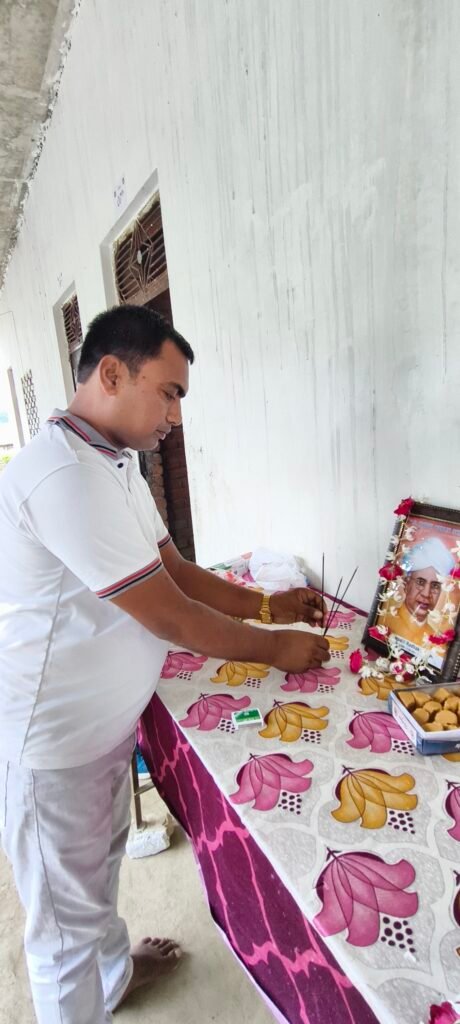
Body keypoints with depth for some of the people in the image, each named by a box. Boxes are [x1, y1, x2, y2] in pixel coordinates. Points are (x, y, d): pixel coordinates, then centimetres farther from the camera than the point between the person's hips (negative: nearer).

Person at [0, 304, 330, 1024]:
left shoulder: (116, 463, 4)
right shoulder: (66, 475, -30)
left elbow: (175, 569, 6)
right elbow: (170, 617, -27)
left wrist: (267, 606, -1)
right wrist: (277, 651, -13)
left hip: (102, 723, 10)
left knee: (101, 864, 32)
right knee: (68, 917, 16)